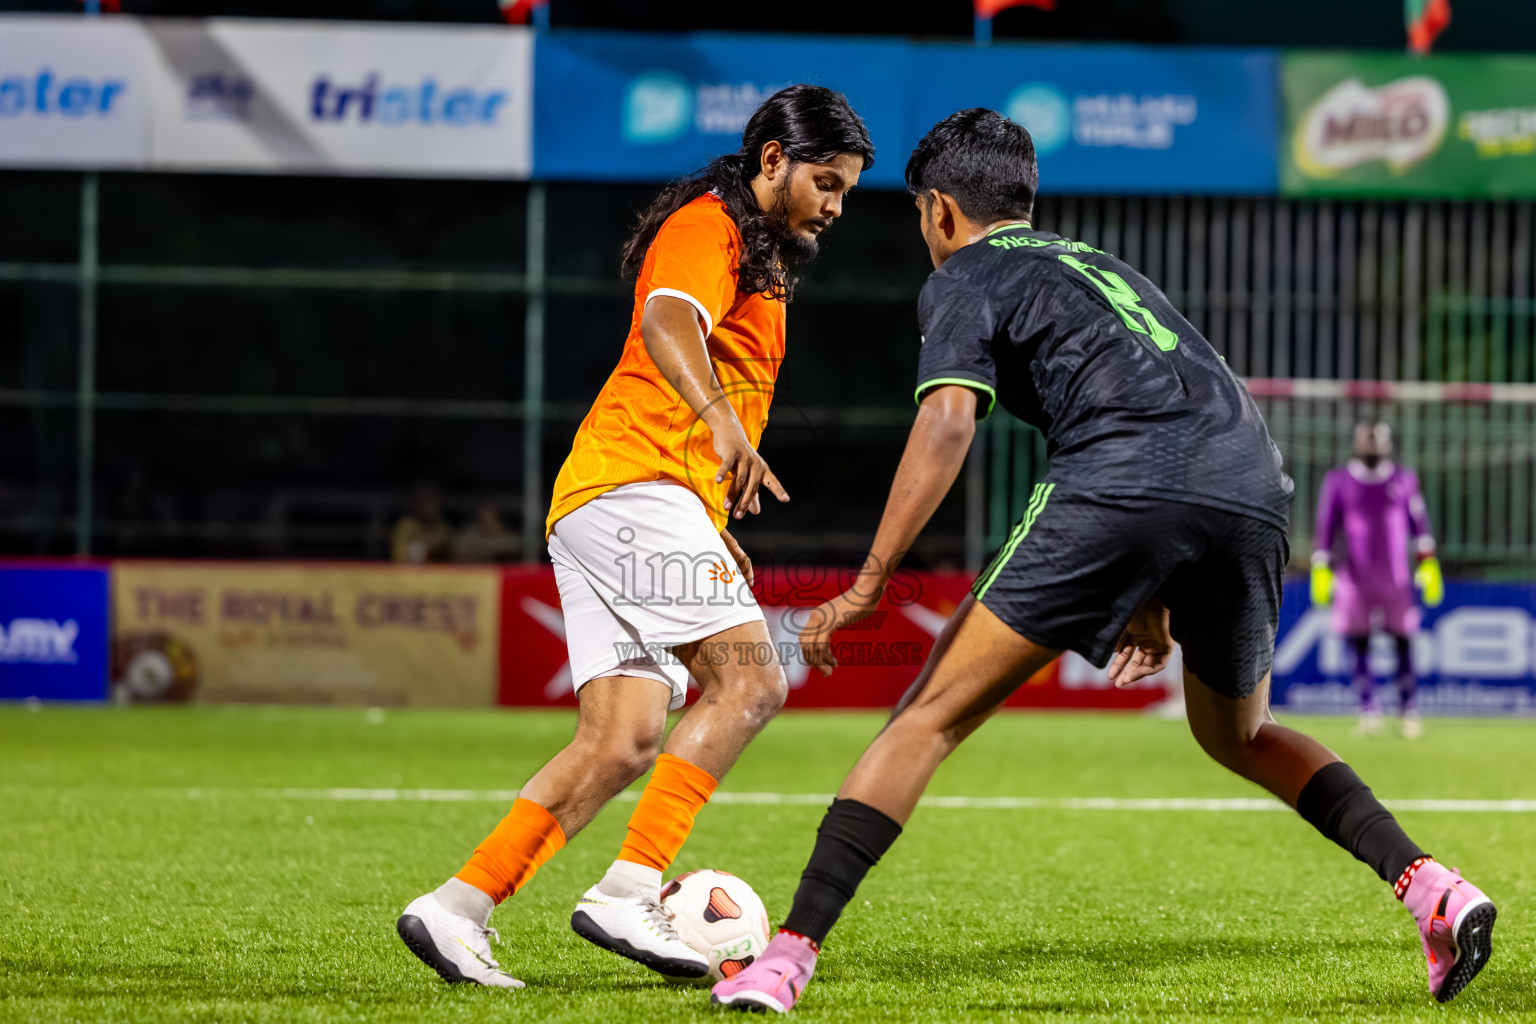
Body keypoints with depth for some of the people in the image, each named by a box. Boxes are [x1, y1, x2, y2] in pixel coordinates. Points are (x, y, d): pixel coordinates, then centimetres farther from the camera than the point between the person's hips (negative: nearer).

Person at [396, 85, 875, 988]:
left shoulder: (759, 256, 28)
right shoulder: (709, 227, -4)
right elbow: (667, 322, -26)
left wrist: (713, 534, 30)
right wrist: (723, 423, -44)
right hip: (634, 485, -10)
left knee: (622, 744, 0)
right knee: (750, 677, -21)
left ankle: (456, 910, -3)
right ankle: (629, 891, -27)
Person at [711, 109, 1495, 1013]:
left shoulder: (964, 280, 16)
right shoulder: (1098, 262, 37)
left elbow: (947, 424, -2)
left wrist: (868, 585, -3)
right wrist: (1155, 603, 47)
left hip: (1117, 490, -6)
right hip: (1254, 488, 6)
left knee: (932, 715, 1)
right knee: (1239, 737, 29)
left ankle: (792, 952, -7)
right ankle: (1432, 889, 12)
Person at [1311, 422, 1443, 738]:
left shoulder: (1404, 480, 4)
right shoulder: (1338, 481, 1)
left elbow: (1419, 523, 6)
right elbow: (1325, 528, 2)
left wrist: (1428, 563, 0)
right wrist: (1321, 570, -3)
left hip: (1396, 578, 0)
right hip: (1354, 578, 0)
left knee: (1403, 642, -1)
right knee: (1358, 641, -1)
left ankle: (1409, 710, 6)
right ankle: (1369, 709, 7)